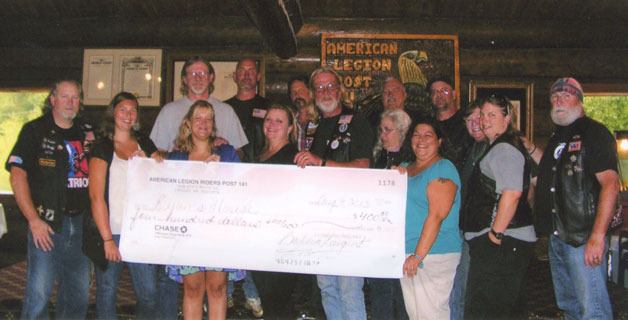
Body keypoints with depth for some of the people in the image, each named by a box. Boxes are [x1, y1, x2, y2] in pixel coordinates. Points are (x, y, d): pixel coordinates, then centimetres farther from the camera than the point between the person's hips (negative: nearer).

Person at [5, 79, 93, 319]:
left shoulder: (87, 131, 11)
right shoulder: (35, 130, -1)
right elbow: (17, 175, -8)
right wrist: (34, 220, -14)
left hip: (81, 224, 5)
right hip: (47, 222, -4)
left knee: (78, 294, 14)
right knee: (39, 293, -4)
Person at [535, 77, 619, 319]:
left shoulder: (594, 132, -10)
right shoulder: (558, 136, 17)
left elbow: (610, 184, -19)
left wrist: (598, 236, -26)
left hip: (585, 237, -9)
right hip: (557, 236, 9)